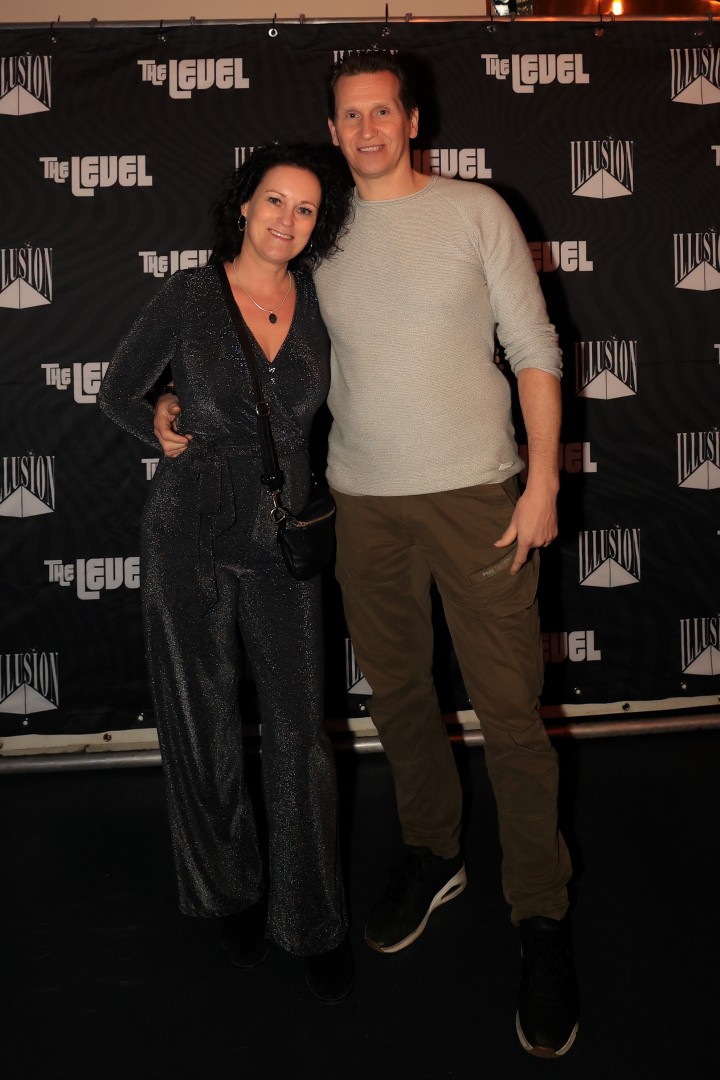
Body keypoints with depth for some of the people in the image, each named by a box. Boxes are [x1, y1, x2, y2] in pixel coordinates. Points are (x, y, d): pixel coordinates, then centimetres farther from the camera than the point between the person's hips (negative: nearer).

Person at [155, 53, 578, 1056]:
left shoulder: (475, 210, 2)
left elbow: (535, 349, 0)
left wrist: (544, 481, -8)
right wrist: (189, 401, 4)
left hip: (474, 492, -3)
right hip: (364, 500, 4)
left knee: (510, 710, -2)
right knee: (397, 690, 12)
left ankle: (541, 916, 12)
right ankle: (432, 856, 33)